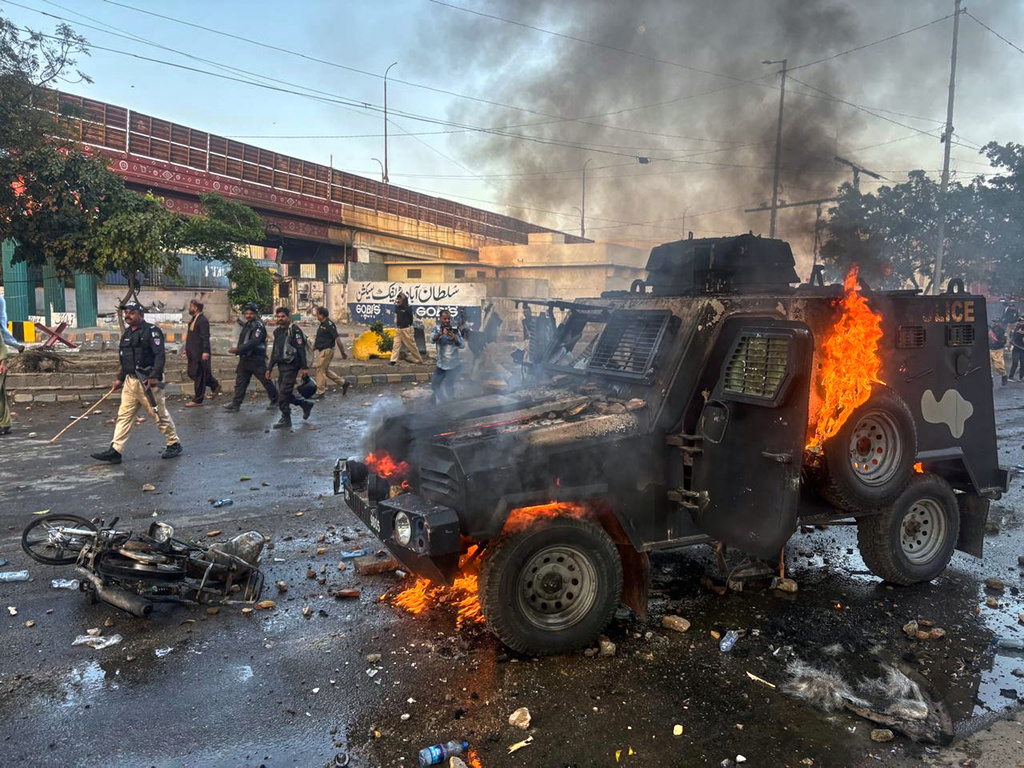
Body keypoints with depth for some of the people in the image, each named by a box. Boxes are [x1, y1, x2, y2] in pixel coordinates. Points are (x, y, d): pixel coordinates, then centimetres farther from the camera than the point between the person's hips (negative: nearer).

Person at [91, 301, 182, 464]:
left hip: (148, 381, -8)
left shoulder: (151, 331, -9)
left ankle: (174, 444, 15)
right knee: (124, 415, 4)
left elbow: (160, 355, -19)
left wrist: (154, 377, -27)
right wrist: (120, 379, 23)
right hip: (130, 380, 8)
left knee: (160, 414, 0)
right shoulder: (127, 333, 17)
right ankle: (115, 451, 4)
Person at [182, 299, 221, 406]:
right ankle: (215, 385, 27)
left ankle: (197, 400, 5)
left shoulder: (203, 320, -15)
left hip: (200, 353, -10)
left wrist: (205, 351, -26)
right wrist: (186, 349, 21)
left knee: (198, 376, -2)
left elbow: (205, 337, -21)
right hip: (193, 353, 10)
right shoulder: (194, 319, 15)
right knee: (192, 373, 15)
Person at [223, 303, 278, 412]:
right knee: (240, 381, 4)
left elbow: (253, 342, -26)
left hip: (257, 359, -8)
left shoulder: (259, 326, -14)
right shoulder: (246, 325, 15)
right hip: (245, 358, 8)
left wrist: (238, 349, -30)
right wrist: (237, 349, 4)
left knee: (266, 381, 1)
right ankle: (236, 404, 6)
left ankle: (275, 401, 14)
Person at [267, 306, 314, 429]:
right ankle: (305, 404, 28)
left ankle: (285, 420, 0)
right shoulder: (277, 331, 15)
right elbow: (275, 351, 22)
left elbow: (301, 349, -15)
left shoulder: (294, 330, -10)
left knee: (283, 393, -9)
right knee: (284, 393, 11)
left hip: (291, 366, -8)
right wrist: (270, 368, 20)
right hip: (282, 366, 8)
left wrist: (304, 367, -20)